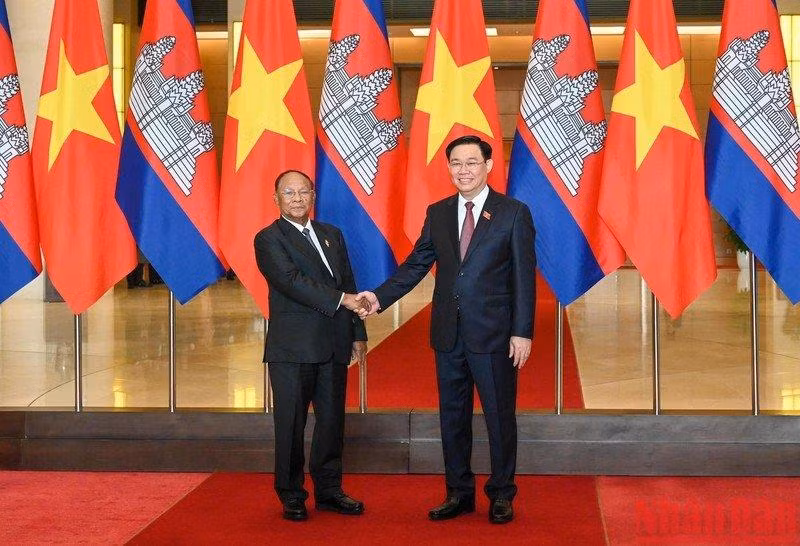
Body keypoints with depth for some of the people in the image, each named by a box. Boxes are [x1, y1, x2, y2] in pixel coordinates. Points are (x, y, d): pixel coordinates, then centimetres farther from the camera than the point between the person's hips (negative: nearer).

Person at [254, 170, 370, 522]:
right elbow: (292, 281, -16)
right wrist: (341, 300, -21)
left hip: (333, 347, 6)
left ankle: (328, 491, 21)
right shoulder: (269, 239, -3)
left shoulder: (331, 234, 17)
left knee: (332, 420, 10)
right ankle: (291, 496, 11)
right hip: (293, 348, -6)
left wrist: (358, 333, 11)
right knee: (291, 425, 1)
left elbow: (348, 283, 17)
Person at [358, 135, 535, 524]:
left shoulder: (513, 213, -3)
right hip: (448, 333, 4)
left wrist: (522, 332, -10)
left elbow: (524, 277, -5)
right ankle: (459, 493, 24)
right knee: (452, 417, 11)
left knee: (500, 416, 4)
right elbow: (416, 265, 7)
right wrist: (379, 296, -7)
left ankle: (501, 495, 19)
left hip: (493, 334, -4)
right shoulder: (437, 213, 9)